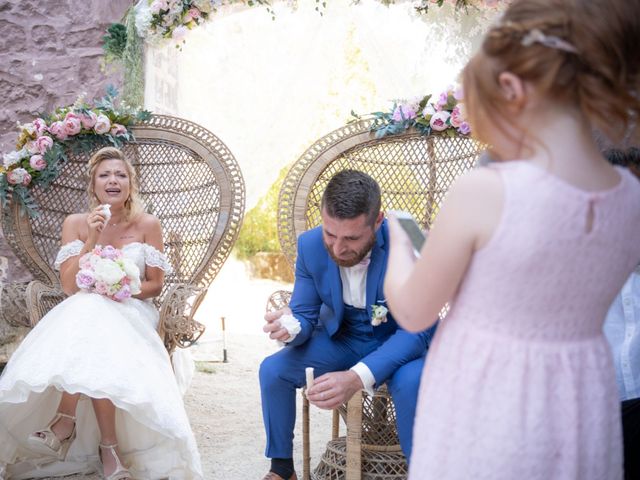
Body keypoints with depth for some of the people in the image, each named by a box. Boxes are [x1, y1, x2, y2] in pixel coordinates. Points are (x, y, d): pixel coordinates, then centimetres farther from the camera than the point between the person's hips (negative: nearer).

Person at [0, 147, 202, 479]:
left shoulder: (147, 225, 1)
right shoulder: (75, 224, 2)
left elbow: (155, 286, 4)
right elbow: (69, 286, -7)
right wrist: (92, 238, -16)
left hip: (131, 313, -1)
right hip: (83, 313, 1)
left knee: (92, 326, -35)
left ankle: (66, 421, -20)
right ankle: (109, 446, -26)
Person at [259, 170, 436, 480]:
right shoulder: (311, 245, -15)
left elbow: (416, 330, -29)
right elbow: (305, 315, -6)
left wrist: (358, 376, -43)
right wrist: (292, 328, -33)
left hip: (398, 342, -4)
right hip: (340, 338, 4)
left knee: (410, 382, -35)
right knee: (272, 370, -15)